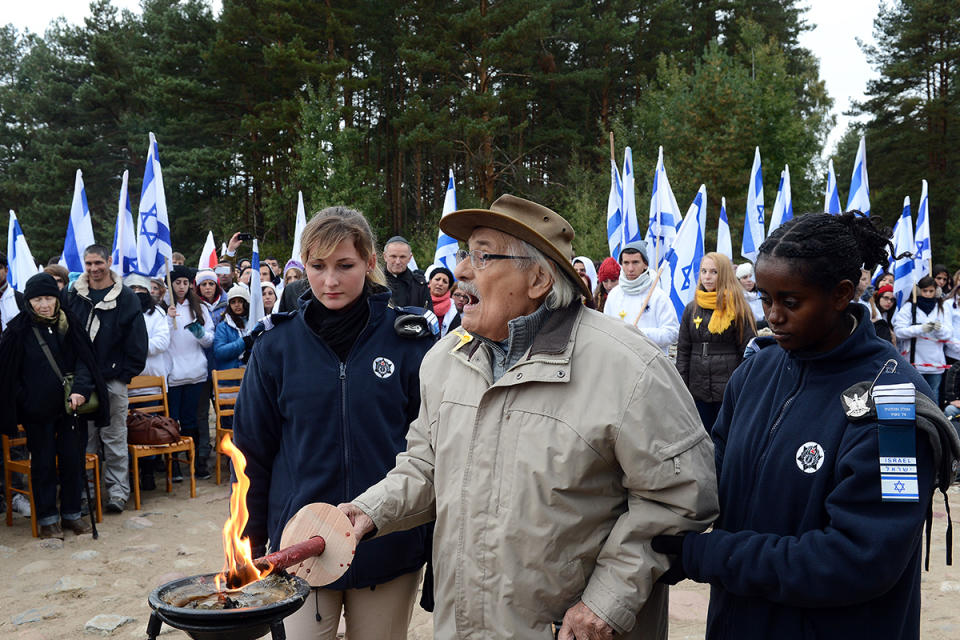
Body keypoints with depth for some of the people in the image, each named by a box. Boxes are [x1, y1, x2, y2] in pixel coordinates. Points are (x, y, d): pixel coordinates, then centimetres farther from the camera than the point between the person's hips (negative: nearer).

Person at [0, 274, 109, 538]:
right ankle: (47, 519, 18)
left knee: (73, 461, 6)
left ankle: (71, 514, 21)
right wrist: (23, 401, -6)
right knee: (43, 464, 6)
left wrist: (80, 389, -19)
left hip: (70, 407, 2)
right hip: (38, 412, -2)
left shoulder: (70, 324, 2)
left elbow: (84, 359, -3)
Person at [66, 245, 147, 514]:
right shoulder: (73, 297, 8)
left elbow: (137, 342, -1)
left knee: (115, 438, 3)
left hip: (113, 380, -2)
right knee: (85, 437, 8)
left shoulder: (126, 298, 0)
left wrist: (125, 373, -7)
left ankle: (118, 491, 9)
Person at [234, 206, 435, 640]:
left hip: (389, 550, 0)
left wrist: (436, 539, -1)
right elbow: (254, 450, 4)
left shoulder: (408, 339, -6)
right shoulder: (276, 346, -2)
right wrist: (252, 545, 5)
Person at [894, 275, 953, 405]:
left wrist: (940, 329, -17)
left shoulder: (943, 308, 10)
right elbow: (899, 331, -10)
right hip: (913, 362, -3)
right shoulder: (909, 307, 0)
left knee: (933, 398, 11)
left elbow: (949, 334, 4)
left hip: (935, 363, 3)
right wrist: (921, 329, -21)